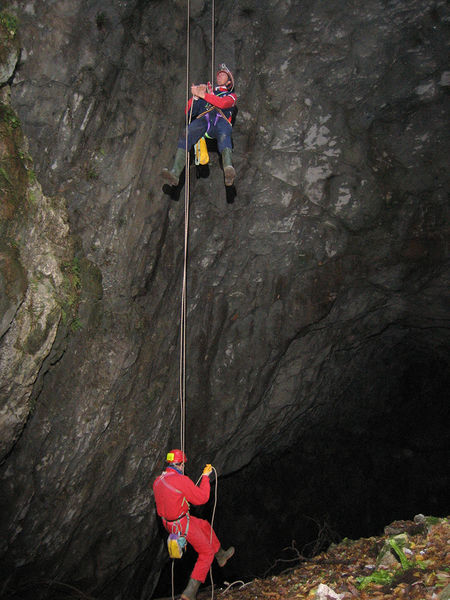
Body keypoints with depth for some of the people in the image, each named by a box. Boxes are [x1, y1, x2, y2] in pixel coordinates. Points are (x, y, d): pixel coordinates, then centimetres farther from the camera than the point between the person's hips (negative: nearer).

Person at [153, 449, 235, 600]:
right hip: (182, 525, -8)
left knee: (205, 525, 29)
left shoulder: (158, 481, -1)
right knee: (206, 553, 8)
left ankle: (220, 555, 45)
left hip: (168, 522, 8)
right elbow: (202, 498, -16)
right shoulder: (182, 480, -26)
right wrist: (205, 476, -5)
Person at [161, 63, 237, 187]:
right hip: (202, 119, 2)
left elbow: (223, 103, 4)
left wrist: (203, 95, 0)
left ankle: (228, 168, -66)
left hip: (221, 120, -2)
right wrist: (195, 96, 10)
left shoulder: (231, 95, 32)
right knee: (186, 134, -31)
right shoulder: (208, 91, 39)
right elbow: (188, 111, 27)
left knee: (224, 136, -39)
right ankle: (175, 173, -44)